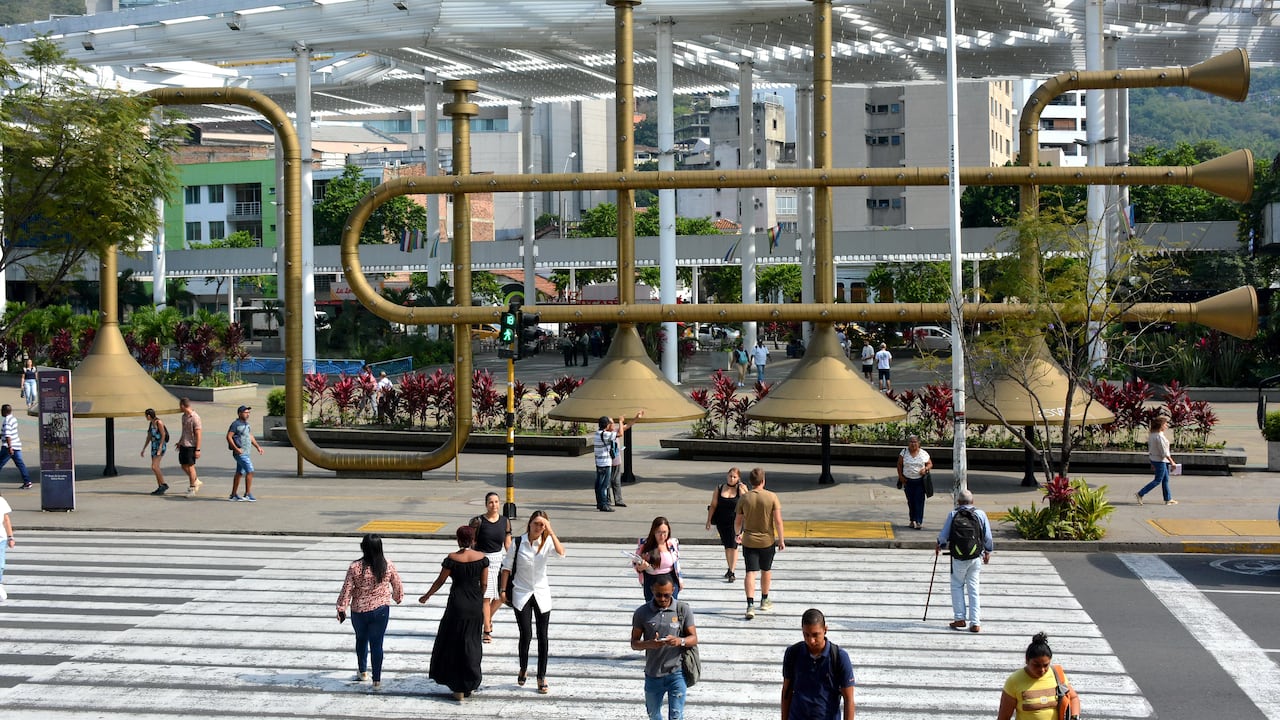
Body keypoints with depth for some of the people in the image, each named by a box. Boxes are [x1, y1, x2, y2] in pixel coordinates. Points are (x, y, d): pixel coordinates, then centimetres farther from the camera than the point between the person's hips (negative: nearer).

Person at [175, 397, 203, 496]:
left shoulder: (195, 418, -17)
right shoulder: (184, 416, 9)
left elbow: (198, 434, -17)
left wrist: (197, 450, -19)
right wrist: (179, 442, 27)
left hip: (191, 446, -8)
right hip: (183, 445, 8)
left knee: (190, 466, -1)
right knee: (183, 466, 12)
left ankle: (191, 488, 11)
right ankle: (196, 481, 29)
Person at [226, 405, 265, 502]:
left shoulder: (246, 424, 15)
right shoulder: (236, 424, -12)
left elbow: (250, 436, 25)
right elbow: (229, 437, -16)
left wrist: (258, 447, 15)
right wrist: (236, 448, -23)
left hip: (246, 453, 9)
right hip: (240, 453, -9)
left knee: (239, 473, 12)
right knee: (250, 471, -14)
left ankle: (233, 495, 18)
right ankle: (248, 494, -11)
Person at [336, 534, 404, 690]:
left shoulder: (355, 567, -16)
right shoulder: (388, 566, -9)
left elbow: (347, 590, -10)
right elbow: (397, 585, 4)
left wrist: (341, 608, 3)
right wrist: (398, 597, 25)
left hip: (359, 610, 0)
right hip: (381, 610, 0)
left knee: (361, 639, 23)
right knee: (377, 643, 6)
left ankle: (362, 671, 38)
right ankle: (377, 680, 6)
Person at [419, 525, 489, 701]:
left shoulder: (453, 558, -13)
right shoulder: (482, 558, -5)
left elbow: (440, 581, -6)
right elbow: (484, 584, 1)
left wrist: (427, 596, 9)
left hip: (458, 604, -3)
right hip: (476, 605, 3)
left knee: (454, 645, 10)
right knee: (472, 643, 16)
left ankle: (458, 688, 10)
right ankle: (469, 685, 20)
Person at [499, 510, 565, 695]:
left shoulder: (547, 542, -7)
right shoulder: (518, 543, -7)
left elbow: (561, 552, -28)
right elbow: (507, 567, 2)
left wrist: (550, 532, -30)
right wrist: (503, 590, 0)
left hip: (542, 594, 1)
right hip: (521, 594, -1)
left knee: (543, 636, 4)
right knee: (526, 634, -6)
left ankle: (541, 678, 14)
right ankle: (523, 669, 20)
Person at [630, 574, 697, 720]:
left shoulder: (683, 610, -5)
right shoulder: (642, 613, -4)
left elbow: (694, 639, -3)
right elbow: (634, 643, -1)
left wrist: (680, 641, -26)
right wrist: (649, 644, -23)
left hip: (677, 673, -2)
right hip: (653, 674, 2)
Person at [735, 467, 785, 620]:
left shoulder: (744, 499, -5)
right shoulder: (772, 497, -10)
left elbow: (738, 521, 4)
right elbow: (778, 521, -11)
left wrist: (738, 534, 23)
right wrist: (781, 539, -2)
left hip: (749, 541, 0)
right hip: (767, 540, 0)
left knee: (751, 572, -3)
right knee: (766, 570, 19)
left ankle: (750, 605, -16)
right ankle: (764, 601, 33)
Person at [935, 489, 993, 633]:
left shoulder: (952, 515, 0)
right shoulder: (980, 514, 2)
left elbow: (943, 535, 3)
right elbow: (988, 536, 5)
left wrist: (940, 546, 24)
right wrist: (988, 552, 21)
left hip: (958, 558, -1)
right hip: (976, 557, 1)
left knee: (957, 586, 15)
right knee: (973, 588, 6)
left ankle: (960, 618, 9)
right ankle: (975, 623, 3)